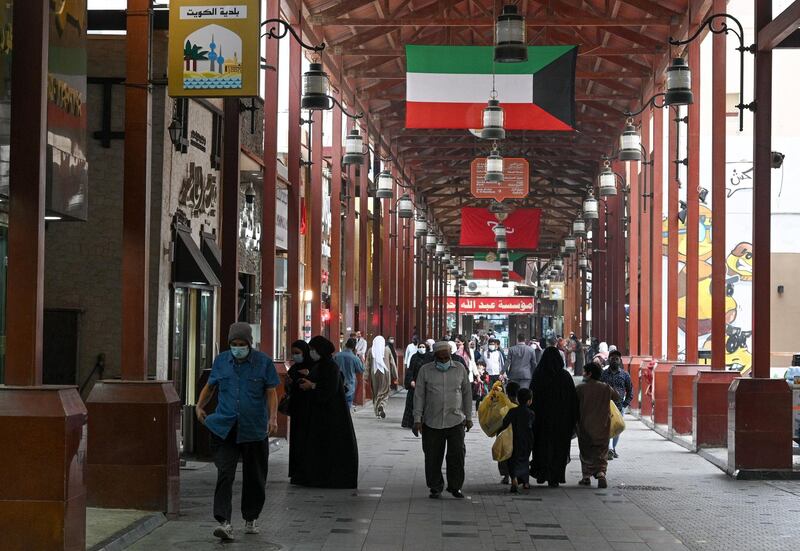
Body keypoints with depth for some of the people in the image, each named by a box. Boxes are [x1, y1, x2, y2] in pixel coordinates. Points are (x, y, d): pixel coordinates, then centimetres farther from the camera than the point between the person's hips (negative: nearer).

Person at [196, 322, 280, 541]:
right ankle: (224, 522, -19)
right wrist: (200, 406, 1)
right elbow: (210, 386, 17)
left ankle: (251, 519, 28)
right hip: (224, 429, 0)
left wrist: (273, 418, -14)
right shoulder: (221, 361, 6)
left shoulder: (263, 362, 0)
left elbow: (271, 393, -1)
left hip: (254, 430, 0)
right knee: (224, 474, -13)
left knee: (254, 477, 10)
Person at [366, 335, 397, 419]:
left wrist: (367, 376, 6)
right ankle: (382, 405, -21)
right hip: (385, 373, -1)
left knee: (375, 393, 12)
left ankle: (377, 412, 14)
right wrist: (395, 375, 8)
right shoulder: (387, 350, -3)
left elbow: (368, 364, 2)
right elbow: (392, 363, 1)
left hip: (374, 374, 1)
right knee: (384, 392, 5)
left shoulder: (371, 351, 0)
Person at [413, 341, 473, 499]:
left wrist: (468, 417, 12)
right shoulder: (425, 371, 3)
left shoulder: (460, 370, 7)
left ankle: (455, 487, 13)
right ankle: (435, 487, 16)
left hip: (456, 421, 0)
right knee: (432, 456, 3)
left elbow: (467, 394, 13)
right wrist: (417, 419, 0)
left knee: (457, 455, -1)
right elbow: (419, 395, 4)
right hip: (432, 422, 0)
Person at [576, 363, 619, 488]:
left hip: (585, 427, -1)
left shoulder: (581, 388, -9)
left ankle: (586, 476, 11)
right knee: (601, 453, 6)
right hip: (603, 426, 2)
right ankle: (601, 472, -15)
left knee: (586, 452, 13)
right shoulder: (606, 388, -1)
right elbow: (616, 397, 17)